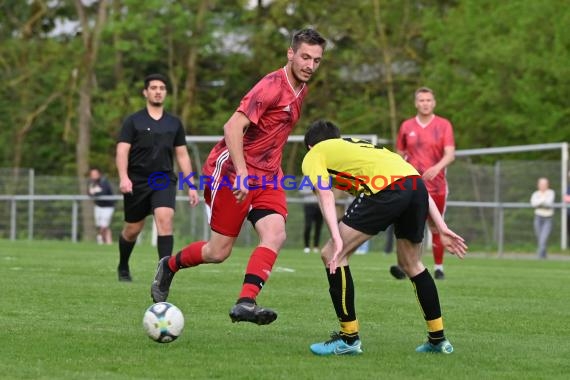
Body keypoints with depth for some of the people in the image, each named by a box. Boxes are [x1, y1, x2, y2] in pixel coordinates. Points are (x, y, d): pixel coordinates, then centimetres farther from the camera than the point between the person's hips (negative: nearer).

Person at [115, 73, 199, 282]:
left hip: (164, 181, 1)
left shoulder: (174, 123, 10)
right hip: (137, 182, -1)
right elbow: (122, 151, -7)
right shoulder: (133, 121, 1)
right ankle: (123, 268, 35)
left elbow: (182, 155, 14)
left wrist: (191, 186, 9)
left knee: (165, 219, -23)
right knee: (132, 229, 8)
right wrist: (123, 177, -23)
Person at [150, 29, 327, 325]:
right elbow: (233, 127, -26)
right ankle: (168, 267, 27)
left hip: (266, 177, 8)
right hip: (232, 171, -7)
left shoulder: (300, 89, 10)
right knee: (219, 252, -2)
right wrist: (242, 172, -34)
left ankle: (245, 303, -27)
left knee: (275, 234, -19)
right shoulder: (272, 86, -18)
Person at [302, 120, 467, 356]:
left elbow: (325, 195, 0)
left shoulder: (313, 156, 23)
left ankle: (349, 338, 5)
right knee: (411, 264, 28)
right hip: (416, 181, 7)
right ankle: (438, 339, 33)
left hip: (385, 189, -7)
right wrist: (442, 228, 30)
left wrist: (337, 239, -12)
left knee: (331, 255, 5)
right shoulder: (361, 144, 40)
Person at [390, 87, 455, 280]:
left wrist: (438, 167, -28)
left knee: (436, 228, 7)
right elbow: (399, 155, 16)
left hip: (436, 185, 0)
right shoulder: (406, 126, 7)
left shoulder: (443, 125, 1)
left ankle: (438, 267, 20)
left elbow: (450, 154, -9)